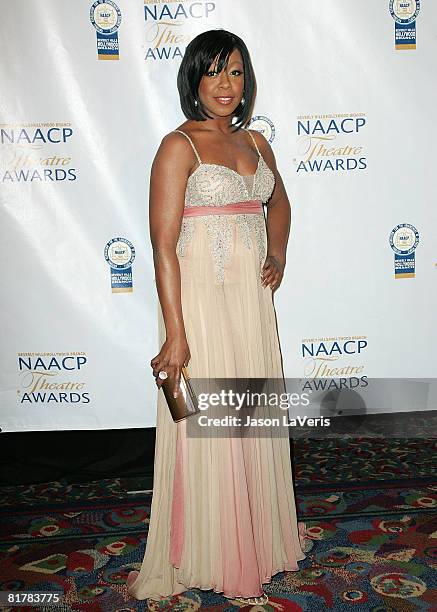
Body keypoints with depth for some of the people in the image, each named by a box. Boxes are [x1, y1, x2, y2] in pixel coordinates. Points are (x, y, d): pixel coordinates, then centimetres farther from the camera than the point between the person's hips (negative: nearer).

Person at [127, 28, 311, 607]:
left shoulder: (254, 142, 11)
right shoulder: (179, 146, -9)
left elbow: (279, 202, 30)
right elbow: (163, 246, -15)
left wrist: (277, 256, 12)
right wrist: (175, 335, -20)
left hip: (253, 299, 7)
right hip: (202, 299, -6)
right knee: (207, 431, 4)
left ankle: (262, 532, 39)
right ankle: (213, 559, 25)